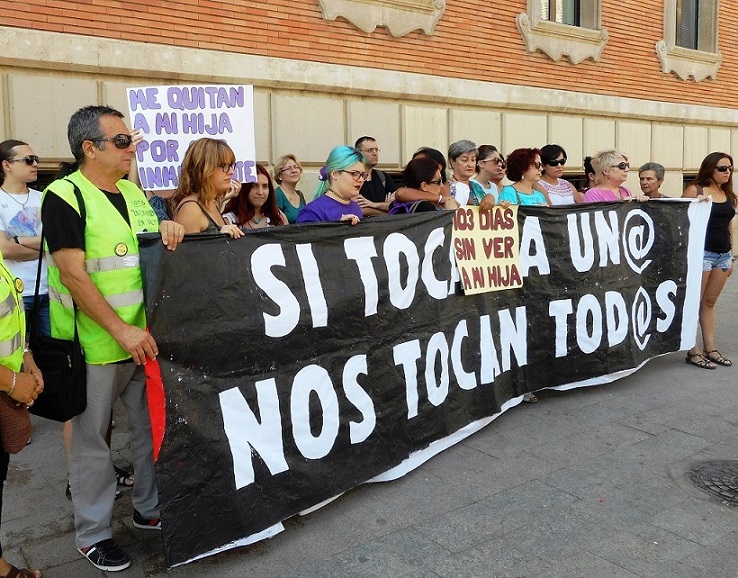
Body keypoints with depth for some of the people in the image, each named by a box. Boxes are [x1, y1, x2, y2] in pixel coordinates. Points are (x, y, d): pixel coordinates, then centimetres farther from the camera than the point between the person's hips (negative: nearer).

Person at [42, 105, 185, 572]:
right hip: (96, 345, -7)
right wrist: (121, 330, -22)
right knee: (92, 439, 8)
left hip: (144, 336, 7)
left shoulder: (133, 192, 9)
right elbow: (72, 274, -18)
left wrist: (168, 228, -5)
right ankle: (93, 533, 24)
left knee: (154, 426, 16)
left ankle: (151, 508, 35)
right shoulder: (65, 196, -12)